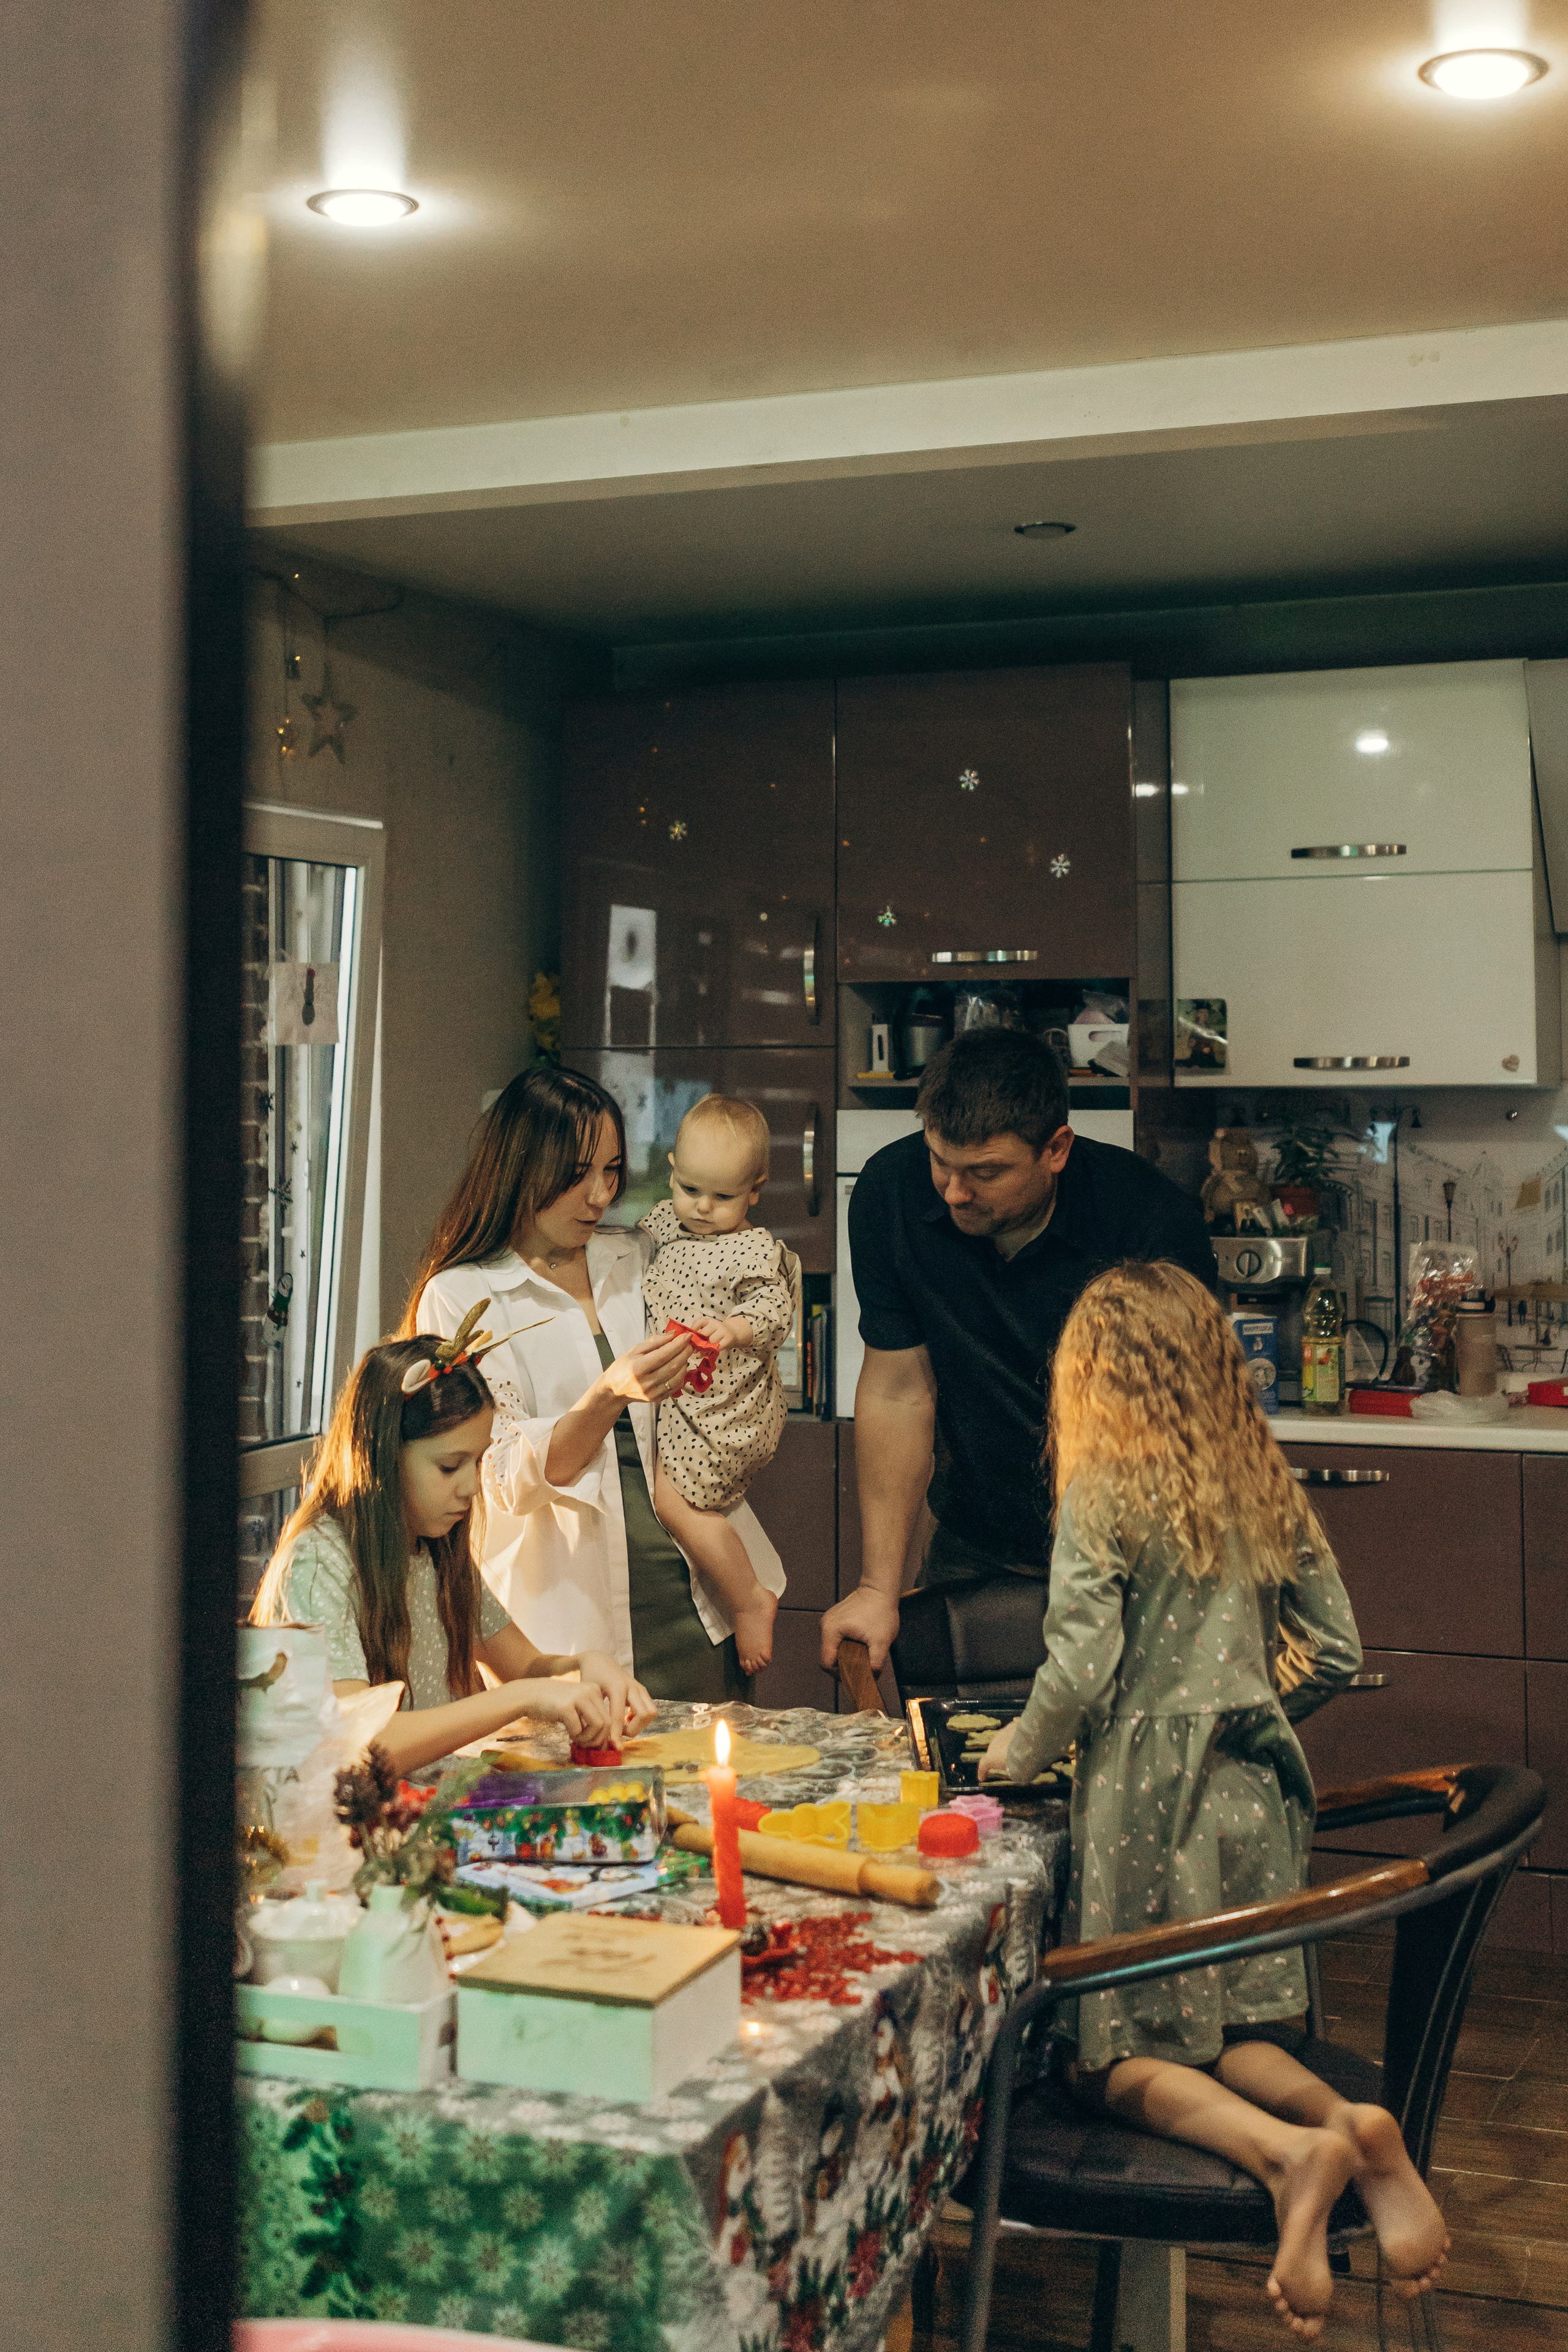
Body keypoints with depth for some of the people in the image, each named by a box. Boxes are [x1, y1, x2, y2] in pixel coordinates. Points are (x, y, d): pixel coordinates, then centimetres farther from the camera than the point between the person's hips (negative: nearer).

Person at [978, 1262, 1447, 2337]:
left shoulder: (1103, 1495, -9)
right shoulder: (1269, 1490, 7)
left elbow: (1081, 1668, -16)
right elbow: (1338, 1652, 10)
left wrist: (1016, 1755, 2)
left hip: (1146, 1794, -5)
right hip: (1254, 1791, 5)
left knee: (1118, 2054, 4)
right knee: (1237, 2027, 15)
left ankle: (1290, 2153, -23)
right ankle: (1353, 2127, -16)